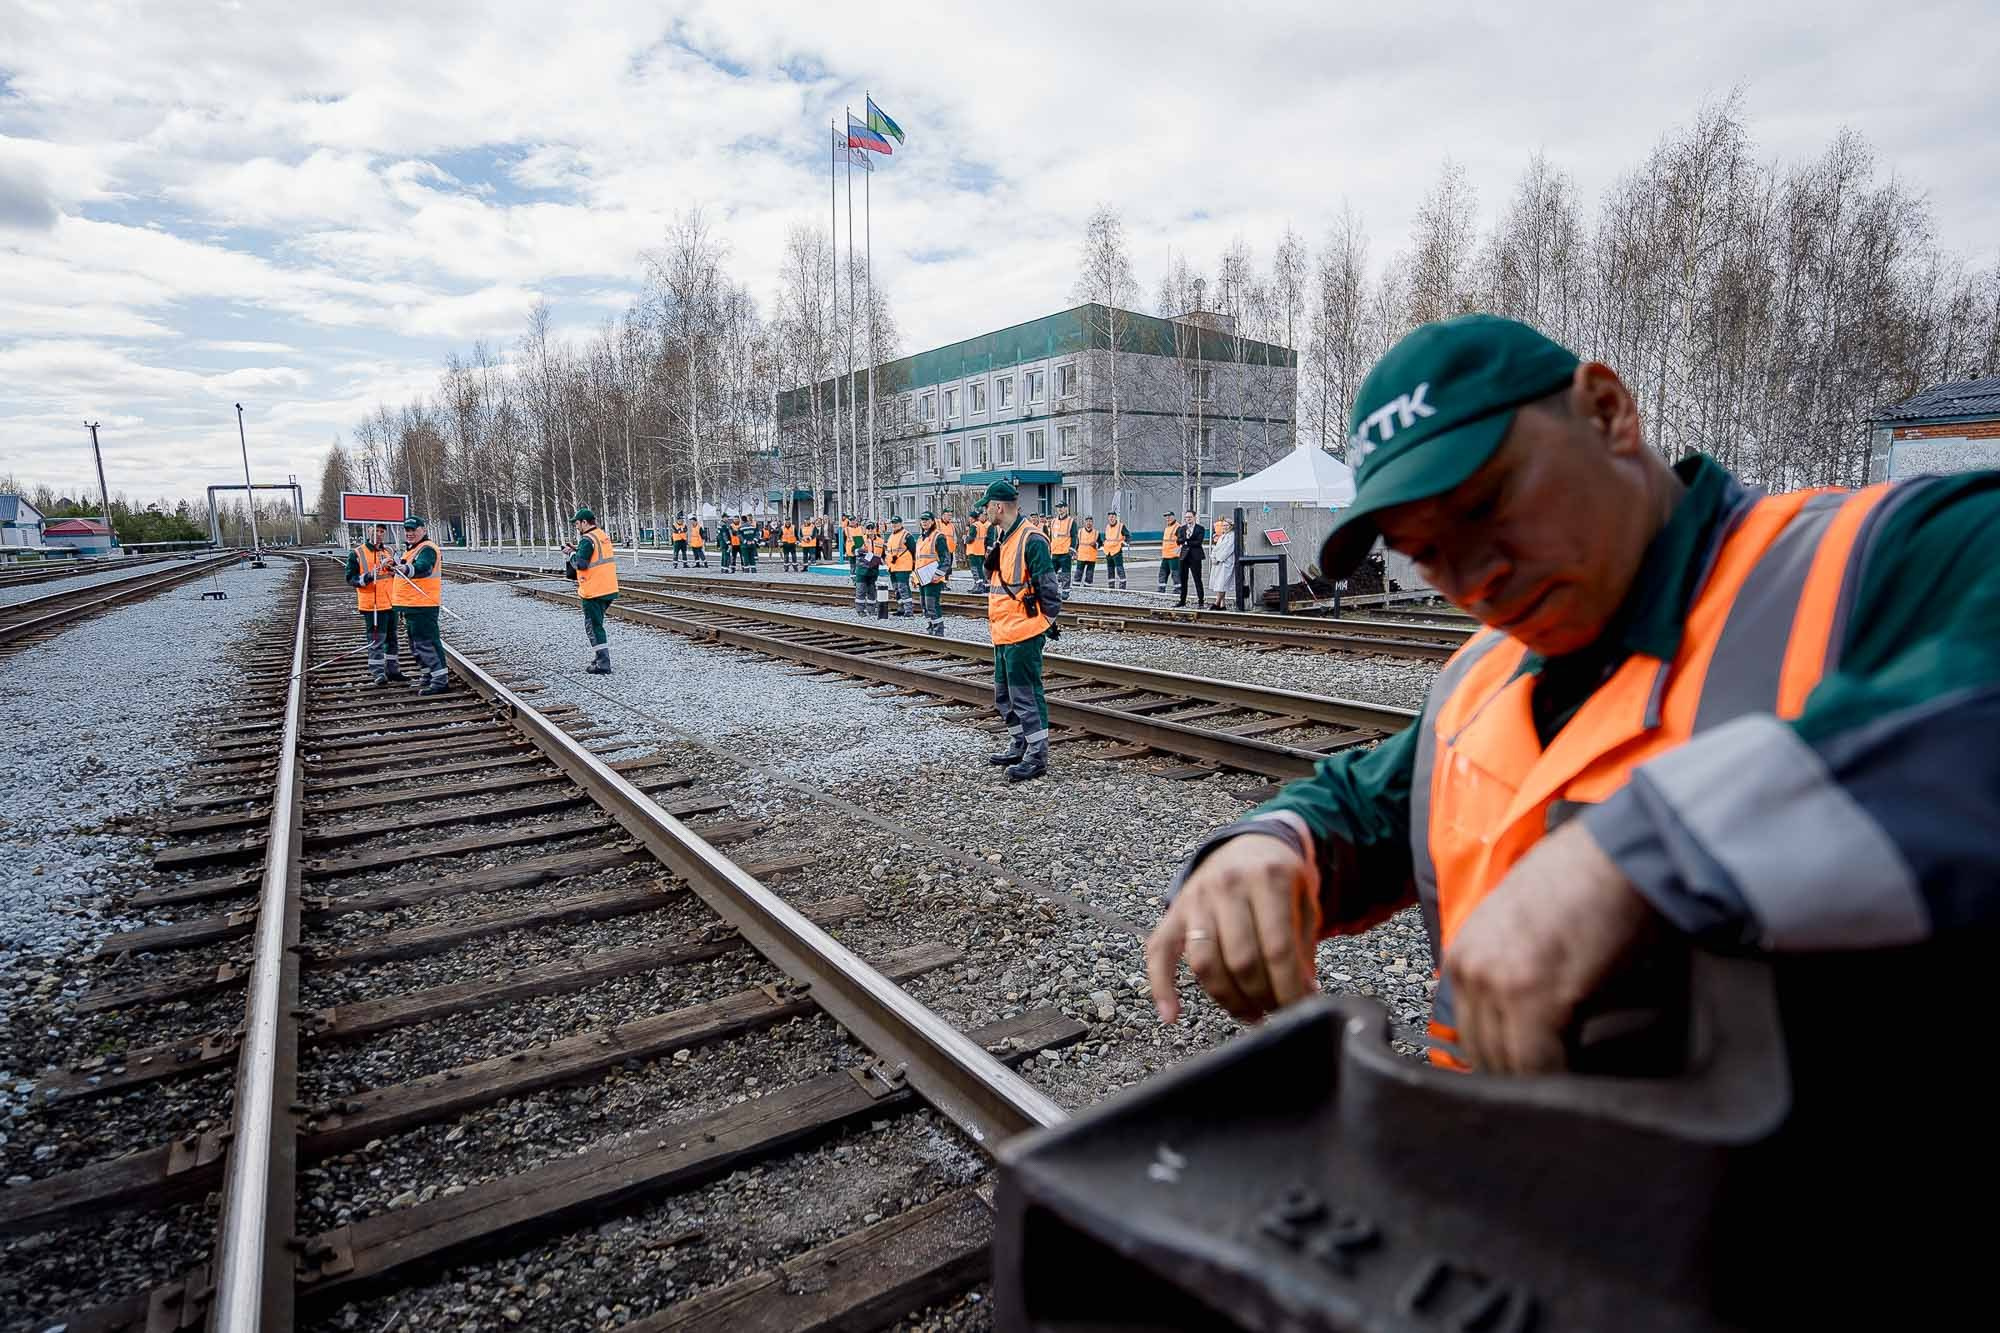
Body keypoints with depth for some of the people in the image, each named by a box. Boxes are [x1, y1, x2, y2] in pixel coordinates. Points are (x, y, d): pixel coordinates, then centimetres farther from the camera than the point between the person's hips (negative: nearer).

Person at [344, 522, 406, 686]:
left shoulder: (390, 552, 11)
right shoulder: (357, 554, -3)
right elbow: (350, 579, -5)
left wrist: (392, 567, -13)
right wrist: (368, 577, -21)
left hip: (391, 603, 5)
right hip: (372, 605, -5)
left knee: (391, 637, 13)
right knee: (377, 639, -6)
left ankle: (392, 670, 23)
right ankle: (377, 673, -2)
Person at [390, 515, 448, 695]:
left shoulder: (427, 548, -12)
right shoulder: (410, 549, 20)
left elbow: (422, 568, -32)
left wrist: (406, 569, -50)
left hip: (422, 606, -11)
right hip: (410, 606, 11)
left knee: (427, 643, -12)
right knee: (416, 644, 17)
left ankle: (440, 681, -11)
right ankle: (427, 677, 28)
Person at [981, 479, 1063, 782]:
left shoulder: (1031, 540, -15)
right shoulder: (998, 538, 13)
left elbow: (1048, 587, -14)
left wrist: (1050, 621, -12)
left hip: (1023, 634, -10)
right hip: (1001, 632, 10)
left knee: (1025, 694, -5)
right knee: (1004, 695, 18)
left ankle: (1037, 757, 4)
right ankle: (1020, 747, 32)